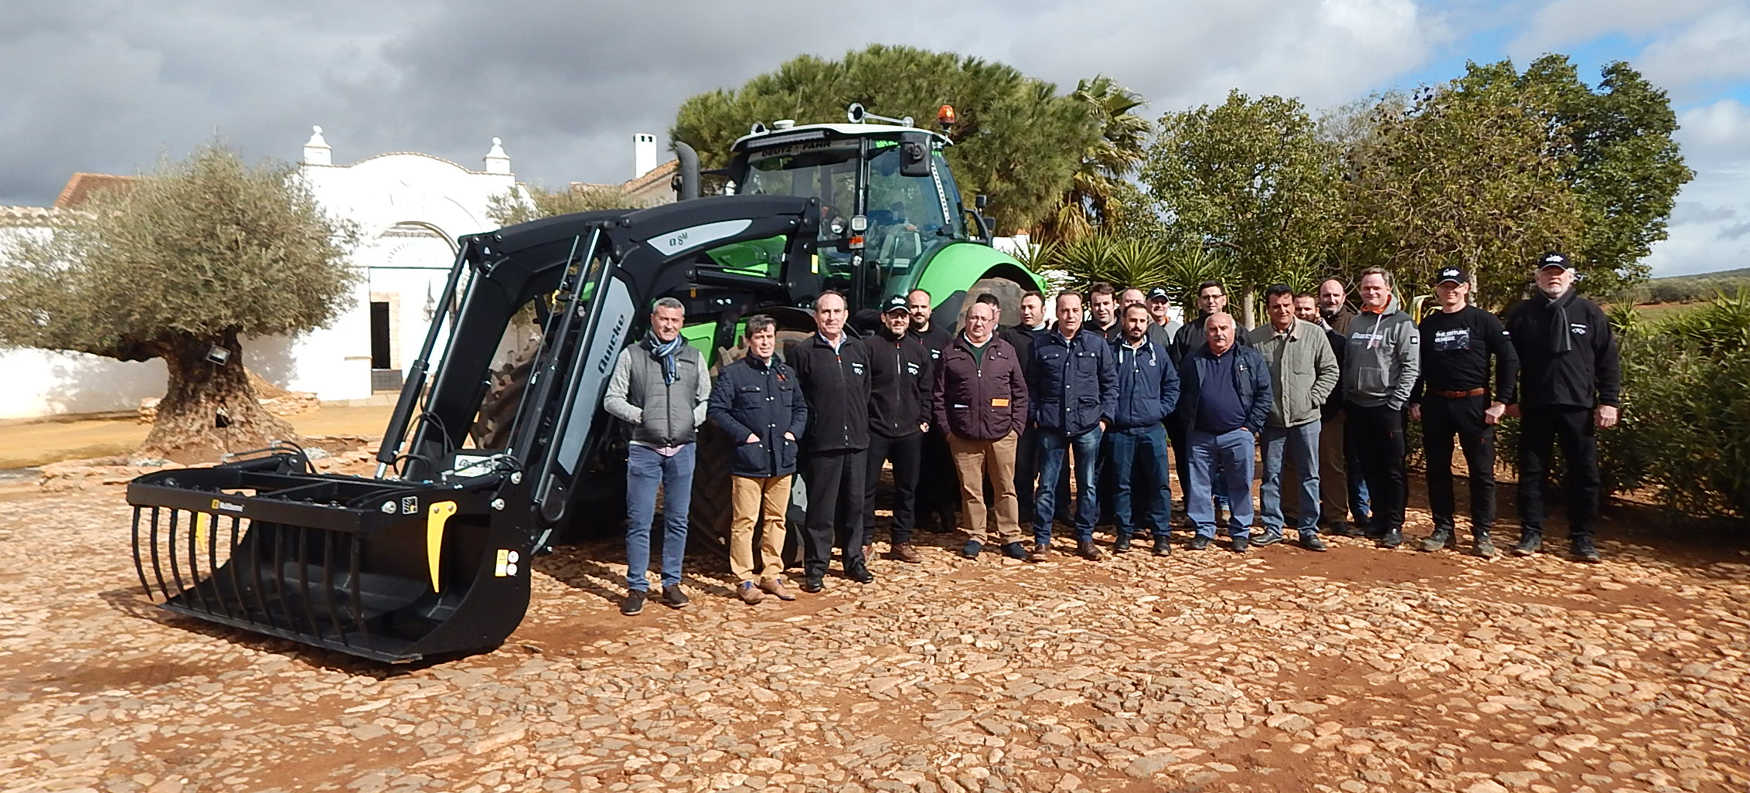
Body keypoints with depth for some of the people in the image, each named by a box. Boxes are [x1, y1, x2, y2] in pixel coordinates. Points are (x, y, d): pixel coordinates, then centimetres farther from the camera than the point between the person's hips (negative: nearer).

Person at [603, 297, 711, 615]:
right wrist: (637, 415, -9)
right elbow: (612, 399, 4)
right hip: (644, 448, -2)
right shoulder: (632, 355, 4)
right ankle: (637, 587, 6)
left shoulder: (694, 357, 11)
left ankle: (671, 583, 18)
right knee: (639, 521, -2)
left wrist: (695, 418, -1)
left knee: (677, 520, 7)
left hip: (683, 448, 2)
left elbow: (707, 398, 16)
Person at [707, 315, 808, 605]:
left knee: (776, 519, 10)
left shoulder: (787, 373, 14)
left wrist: (794, 431, 6)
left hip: (782, 460, 5)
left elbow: (801, 407, 23)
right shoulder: (733, 373, -3)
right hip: (748, 461, -5)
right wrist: (743, 435, -11)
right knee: (744, 521, -3)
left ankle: (772, 575, 20)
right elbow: (716, 410, -6)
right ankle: (744, 580, 5)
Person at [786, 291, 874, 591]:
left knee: (854, 504, 12)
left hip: (856, 442, 4)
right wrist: (806, 429, -6)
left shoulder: (860, 349, 12)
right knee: (821, 508, 0)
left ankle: (854, 561, 25)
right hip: (822, 444, -4)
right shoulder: (802, 352, -3)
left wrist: (861, 425, 12)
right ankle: (815, 568, 9)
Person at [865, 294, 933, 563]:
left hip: (910, 432, 4)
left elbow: (925, 390, 16)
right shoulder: (870, 346, -4)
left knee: (907, 488, 10)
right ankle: (862, 541, 9)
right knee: (866, 487, -1)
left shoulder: (918, 350, 11)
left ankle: (901, 542, 20)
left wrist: (924, 419, 8)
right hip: (875, 430, -4)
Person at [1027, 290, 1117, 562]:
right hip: (1051, 427, -1)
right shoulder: (1042, 346, 4)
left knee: (1087, 485, 8)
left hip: (1088, 426, 1)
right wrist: (1035, 415, 1)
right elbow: (1031, 386, 9)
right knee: (1046, 485, 2)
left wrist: (1105, 415, 0)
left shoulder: (1097, 344, 4)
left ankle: (1085, 538, 20)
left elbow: (1110, 383, 8)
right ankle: (1042, 540, 9)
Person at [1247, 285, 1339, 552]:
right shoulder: (1255, 339, -6)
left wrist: (1314, 398, -5)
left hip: (1306, 418, 0)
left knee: (1309, 476, 7)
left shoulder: (1314, 334, -5)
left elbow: (1330, 370, 2)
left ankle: (1309, 530, 16)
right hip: (1271, 420, 0)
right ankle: (1272, 528, 20)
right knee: (1271, 476, 9)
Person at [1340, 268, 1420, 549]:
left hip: (1387, 406, -5)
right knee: (1369, 467, 11)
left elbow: (1411, 366, -10)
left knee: (1393, 469, 0)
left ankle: (1394, 526, 6)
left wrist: (1396, 402, -14)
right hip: (1357, 406, 6)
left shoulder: (1401, 323, -5)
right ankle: (1379, 518, 21)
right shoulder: (1356, 323, 12)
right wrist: (1345, 400, 11)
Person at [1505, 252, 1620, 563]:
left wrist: (1609, 401, -3)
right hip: (1535, 407, 0)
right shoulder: (1522, 314, 5)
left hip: (1579, 407, 0)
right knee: (1532, 472, 4)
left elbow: (1608, 360, 3)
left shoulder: (1590, 312, 3)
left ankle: (1582, 538, 14)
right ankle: (1531, 534, 13)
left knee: (1584, 474, 4)